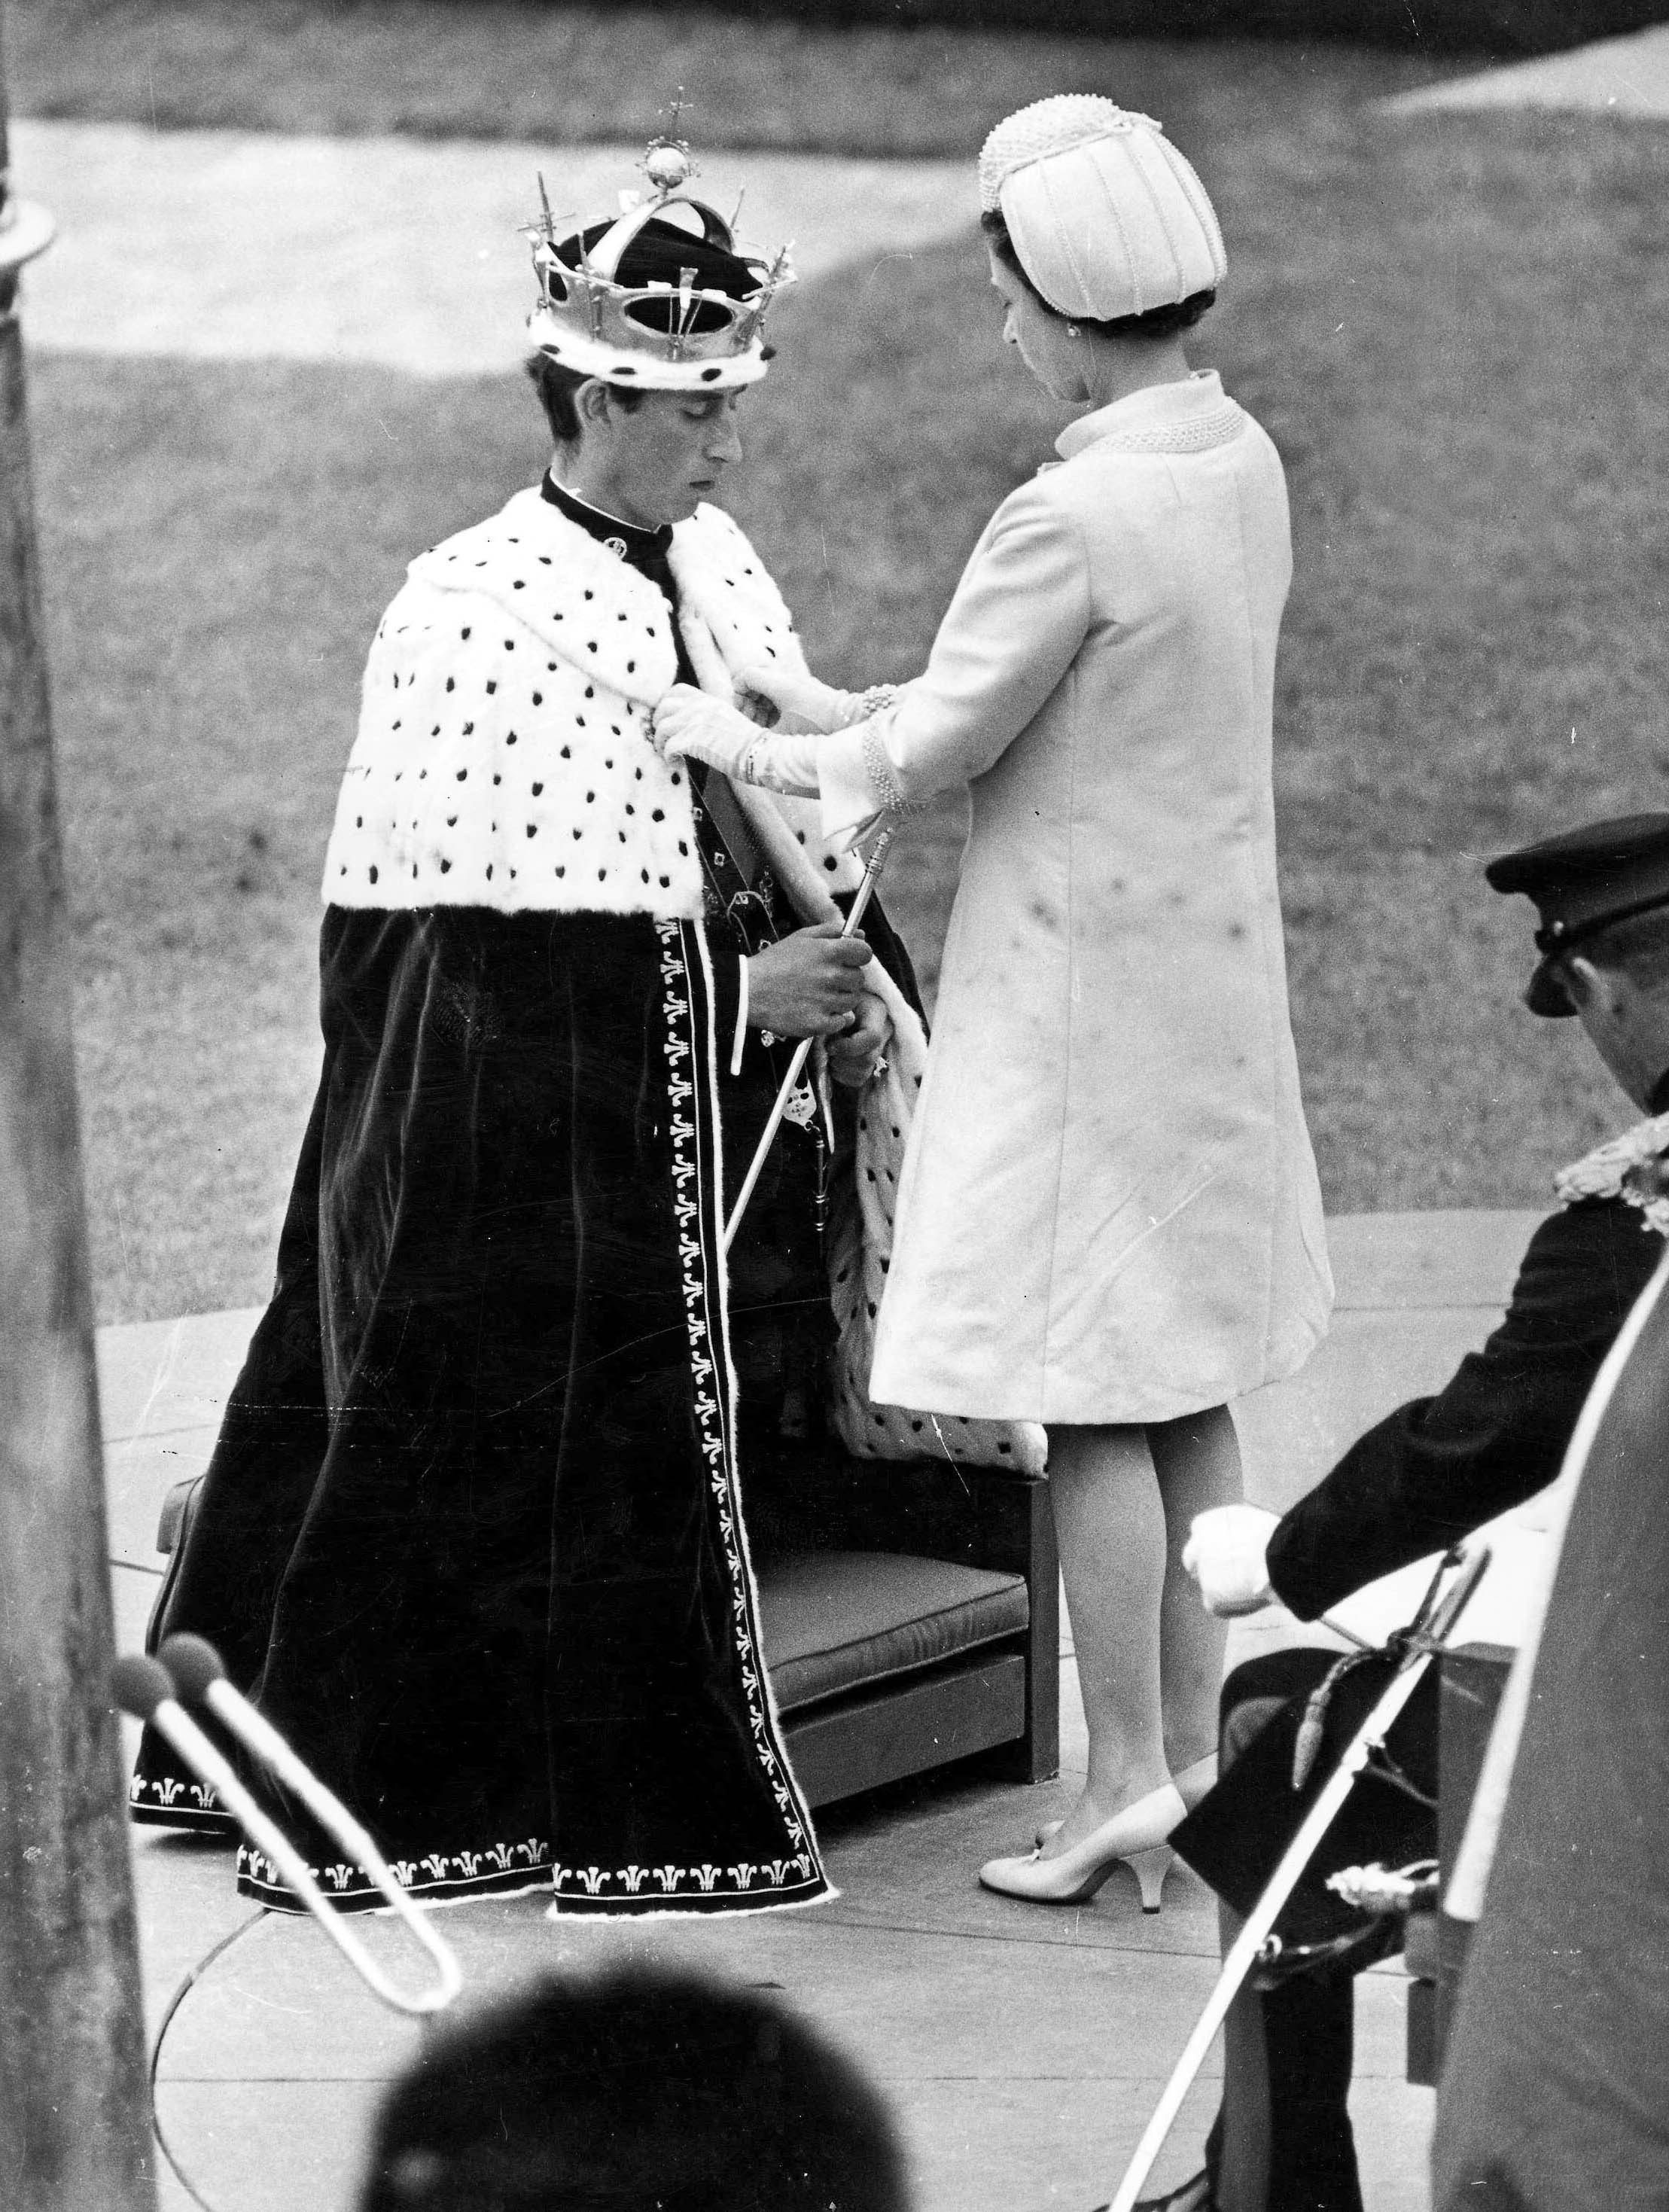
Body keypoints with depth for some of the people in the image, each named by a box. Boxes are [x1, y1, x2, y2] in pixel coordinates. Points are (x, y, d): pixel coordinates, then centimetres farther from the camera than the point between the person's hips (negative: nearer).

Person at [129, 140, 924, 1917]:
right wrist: (740, 989, -18)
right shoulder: (478, 615, -16)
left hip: (705, 1105, 8)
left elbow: (789, 804, 17)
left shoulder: (716, 568, 7)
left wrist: (845, 972, -2)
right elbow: (486, 939, -17)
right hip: (530, 1140, -8)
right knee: (565, 1435, -1)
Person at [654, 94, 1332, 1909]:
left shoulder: (1070, 519, -23)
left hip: (1082, 994, -8)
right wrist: (841, 716, 14)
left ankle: (1128, 1787, 4)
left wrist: (731, 742, 1)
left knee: (1092, 1408, -1)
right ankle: (1193, 1756, 22)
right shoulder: (1241, 467, 4)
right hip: (1209, 979, 9)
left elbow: (930, 755, -15)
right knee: (1186, 1391, 14)